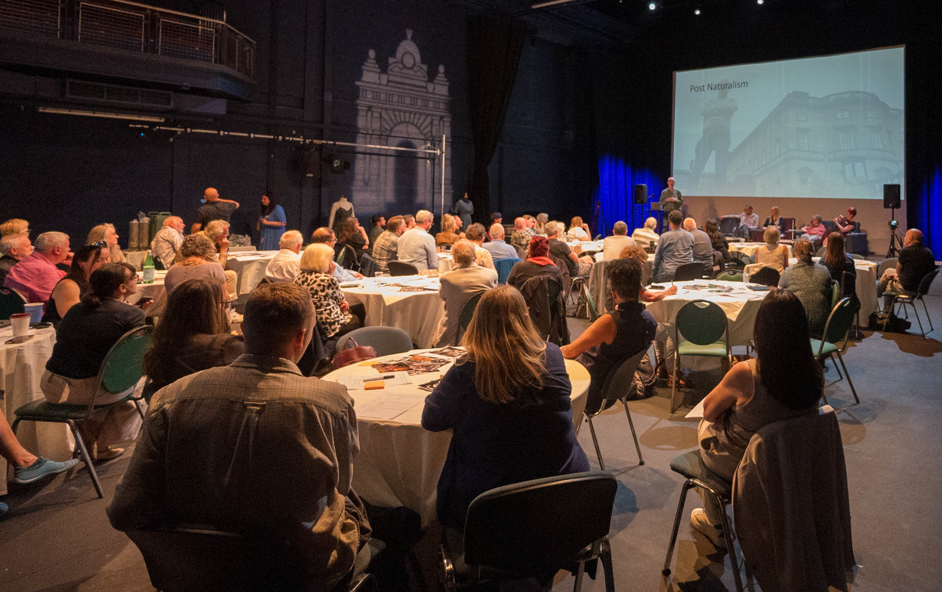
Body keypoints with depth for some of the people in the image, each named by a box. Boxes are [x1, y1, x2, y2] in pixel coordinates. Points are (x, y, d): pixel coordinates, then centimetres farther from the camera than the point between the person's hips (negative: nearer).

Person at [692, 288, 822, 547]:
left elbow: (708, 411, -14)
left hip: (739, 467, -5)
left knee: (705, 425, 27)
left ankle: (715, 525, 41)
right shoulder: (814, 375, -18)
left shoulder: (745, 374, -33)